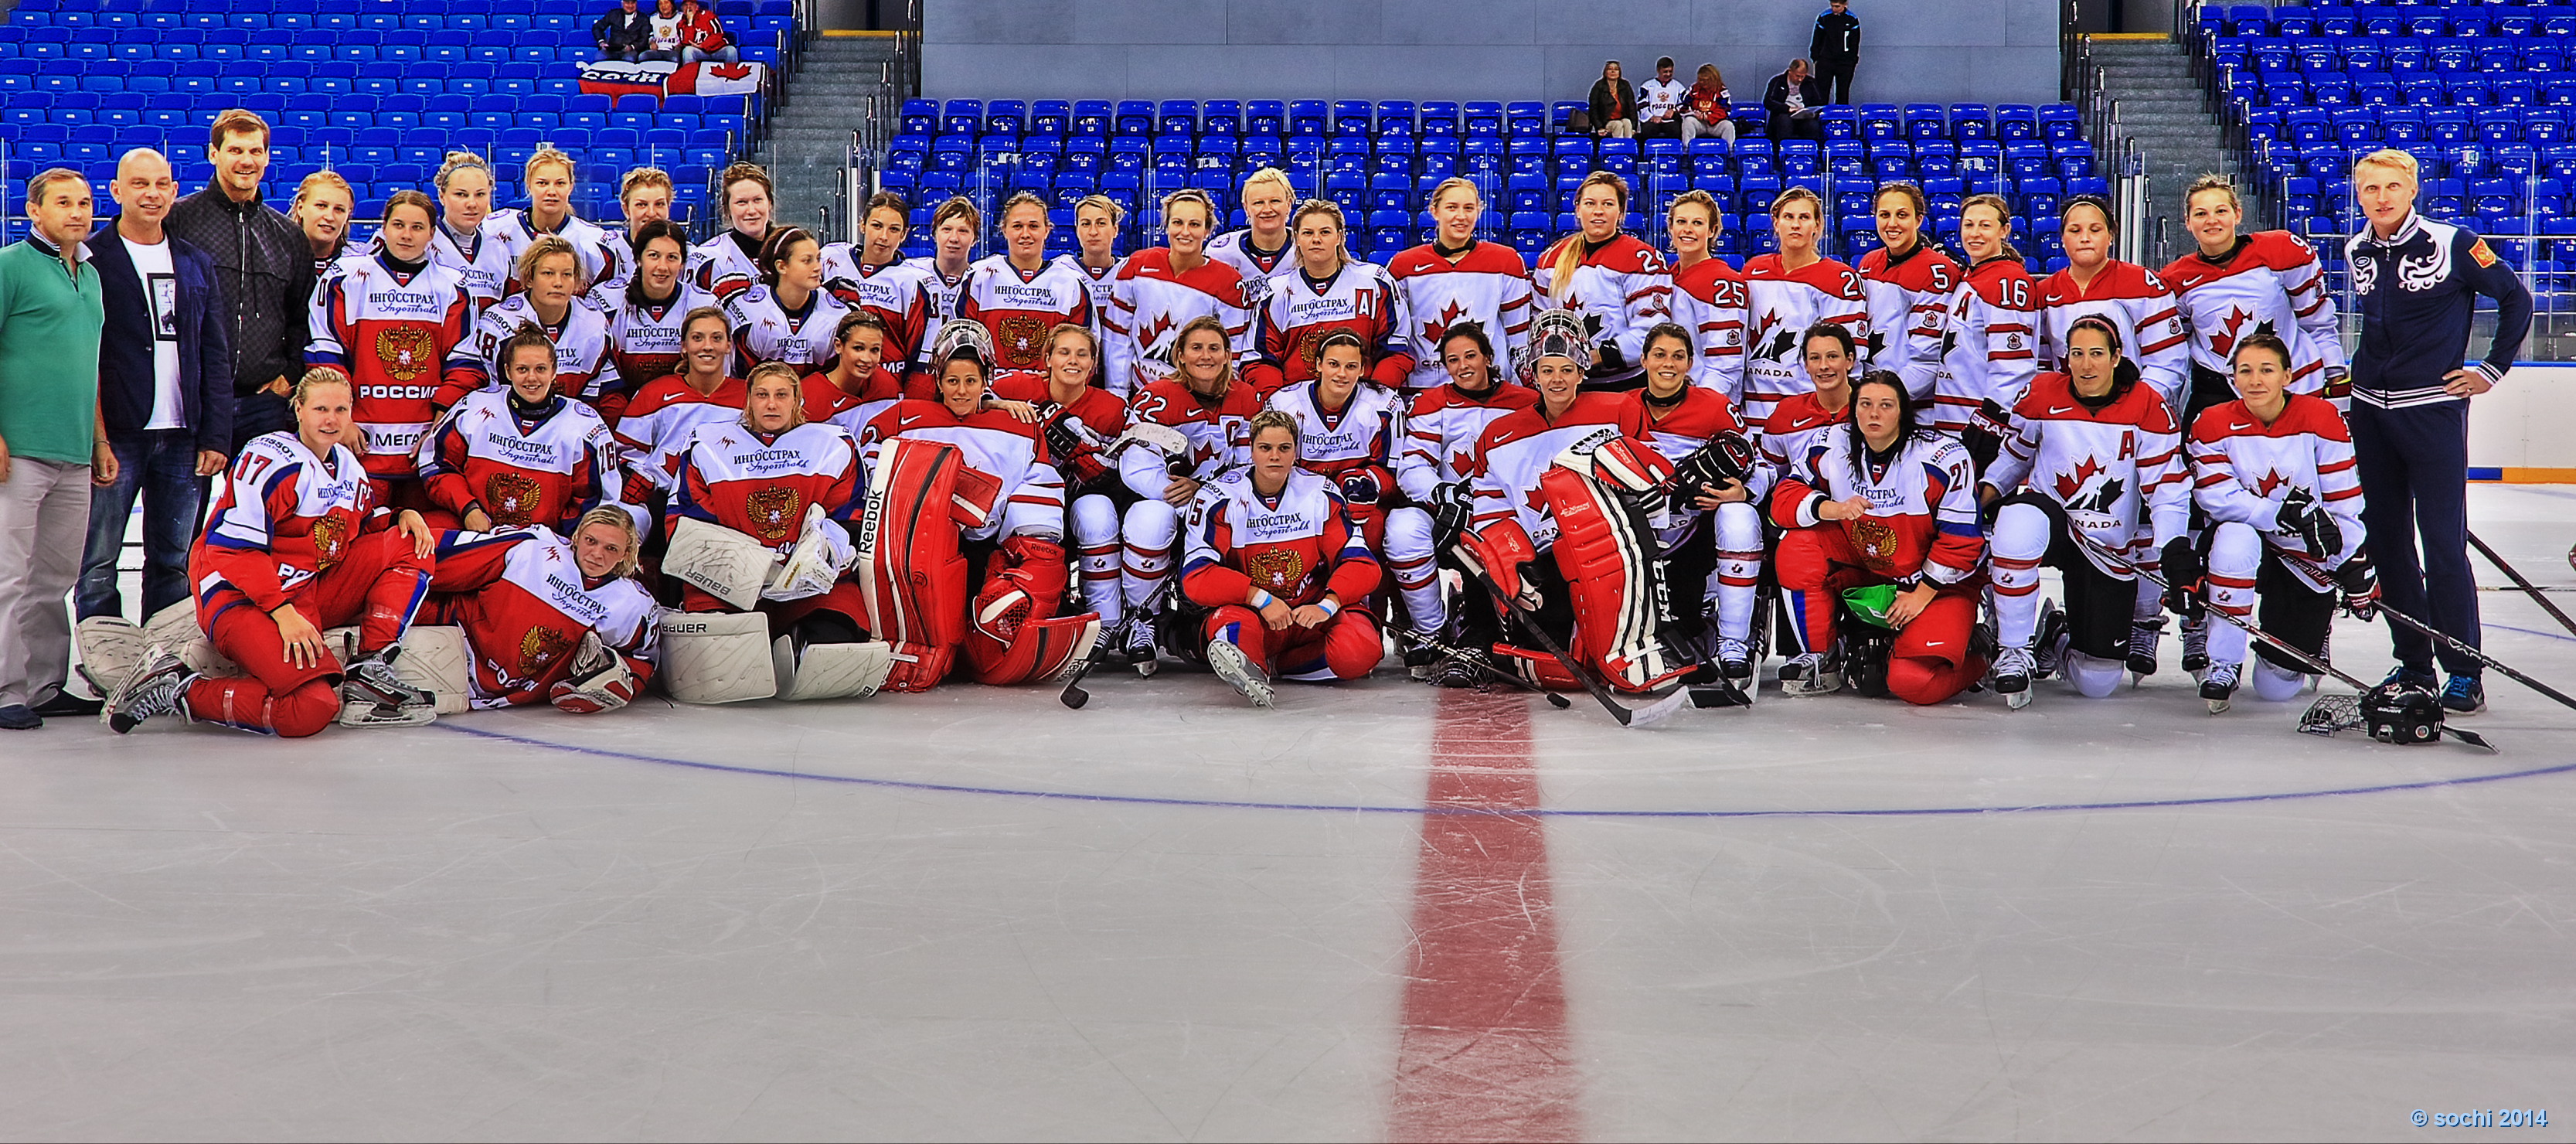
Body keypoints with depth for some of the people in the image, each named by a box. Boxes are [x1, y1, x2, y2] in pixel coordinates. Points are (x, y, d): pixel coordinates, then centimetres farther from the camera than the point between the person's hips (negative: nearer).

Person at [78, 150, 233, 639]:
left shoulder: (197, 264, 14)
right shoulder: (91, 259, 0)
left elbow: (216, 358, 13)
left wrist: (215, 436, 5)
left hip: (181, 438, 4)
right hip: (113, 434, -4)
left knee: (173, 565, 7)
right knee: (98, 565, -2)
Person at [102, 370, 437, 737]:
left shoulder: (349, 466, 12)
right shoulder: (269, 458, -15)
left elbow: (369, 524, 28)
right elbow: (232, 548, -21)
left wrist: (402, 516, 5)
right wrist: (283, 613, -27)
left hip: (311, 594, 9)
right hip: (240, 597, -9)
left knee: (410, 544, 0)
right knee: (312, 709, -30)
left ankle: (369, 668, -6)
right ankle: (177, 690, -14)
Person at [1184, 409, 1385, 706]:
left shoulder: (1320, 493, -2)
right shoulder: (1221, 497, -8)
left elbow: (1362, 564, -6)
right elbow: (1197, 577, -16)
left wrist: (1327, 605, -25)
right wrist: (1261, 598, -27)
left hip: (1311, 612, 4)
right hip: (1249, 611, -4)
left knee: (1358, 652, -26)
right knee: (1233, 624, -39)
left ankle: (1274, 663, -6)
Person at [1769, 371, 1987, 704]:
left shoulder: (1944, 456, -20)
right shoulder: (1832, 448, -9)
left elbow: (1961, 539, -17)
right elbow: (1784, 499, -11)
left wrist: (1922, 595, -15)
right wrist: (1833, 508, -30)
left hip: (1937, 581, -5)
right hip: (1863, 570, 5)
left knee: (1914, 682, -25)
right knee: (1797, 545, -20)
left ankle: (1969, 658, 12)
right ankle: (1823, 658, -4)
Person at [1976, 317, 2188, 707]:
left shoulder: (2148, 407, -12)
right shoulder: (2042, 395, -7)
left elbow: (2168, 488, -12)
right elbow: (2014, 455, 10)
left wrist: (2174, 550, -24)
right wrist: (1980, 500, -3)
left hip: (2111, 548, 0)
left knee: (2097, 684, -2)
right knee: (2018, 524, -42)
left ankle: (2058, 641, 38)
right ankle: (2016, 651, -22)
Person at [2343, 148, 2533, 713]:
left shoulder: (2453, 243, -10)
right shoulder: (2357, 251, 7)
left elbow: (2516, 299, 0)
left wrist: (2492, 370, -1)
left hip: (2433, 410, -6)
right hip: (2370, 411, 6)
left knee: (2444, 545, -7)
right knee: (2387, 540, 8)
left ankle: (2464, 672, -1)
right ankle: (2413, 663, 18)